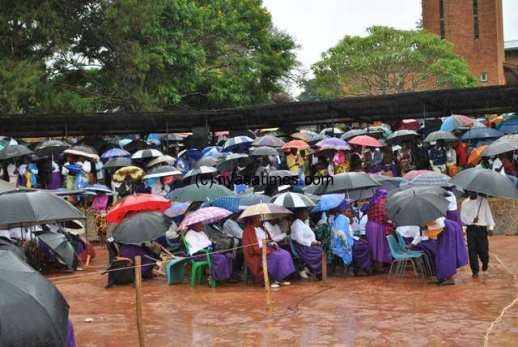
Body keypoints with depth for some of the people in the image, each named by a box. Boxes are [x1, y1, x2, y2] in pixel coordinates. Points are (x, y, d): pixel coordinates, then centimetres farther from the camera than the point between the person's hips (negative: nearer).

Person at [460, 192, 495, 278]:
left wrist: (490, 226, -6)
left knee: (483, 249, -2)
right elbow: (462, 217, 2)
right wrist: (471, 220, -15)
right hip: (470, 229, 1)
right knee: (472, 251, 0)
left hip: (482, 228, -1)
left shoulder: (483, 200, 3)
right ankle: (475, 271, 10)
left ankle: (485, 263, 31)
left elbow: (488, 213, 2)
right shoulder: (465, 203, 6)